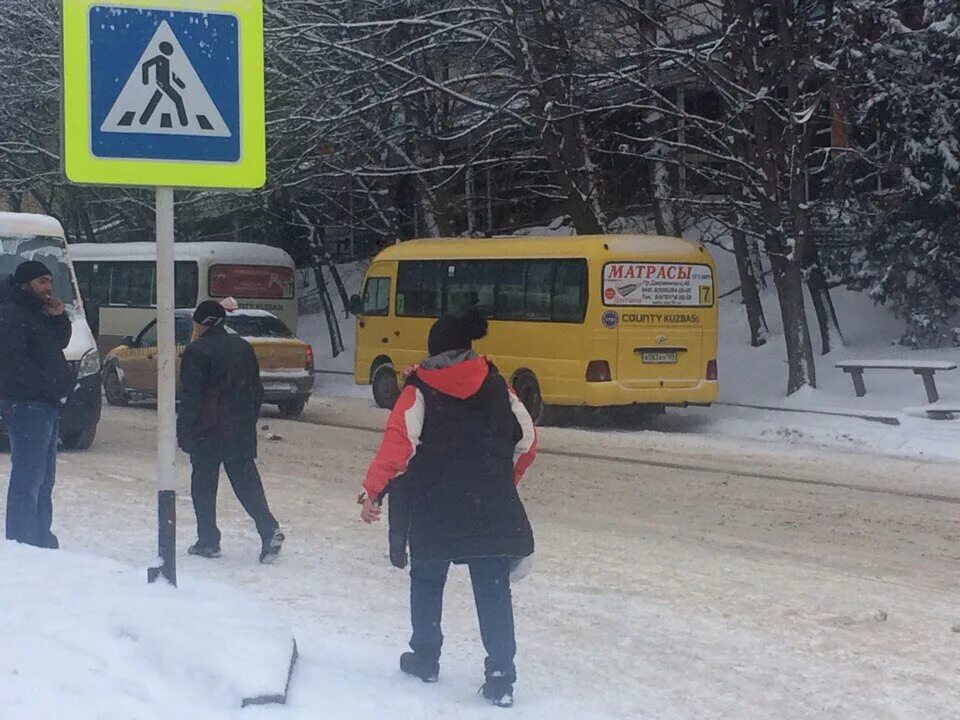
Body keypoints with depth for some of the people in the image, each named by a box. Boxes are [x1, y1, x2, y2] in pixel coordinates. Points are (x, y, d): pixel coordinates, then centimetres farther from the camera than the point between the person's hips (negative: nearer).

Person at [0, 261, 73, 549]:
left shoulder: (37, 313, 19)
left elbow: (61, 341, 21)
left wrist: (58, 317, 4)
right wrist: (48, 383, -20)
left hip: (46, 405, 10)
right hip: (26, 404, -10)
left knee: (44, 478, 16)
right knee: (28, 477, -11)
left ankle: (41, 538, 24)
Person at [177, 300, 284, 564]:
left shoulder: (196, 352, -10)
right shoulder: (243, 347, 10)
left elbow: (190, 398, -12)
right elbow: (256, 391, 15)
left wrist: (184, 433, -7)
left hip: (207, 433, -5)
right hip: (241, 432, 5)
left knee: (204, 487, 7)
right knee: (246, 482, 6)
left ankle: (208, 542, 9)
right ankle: (270, 531, -10)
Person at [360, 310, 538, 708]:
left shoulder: (420, 391, -4)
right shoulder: (496, 385, 6)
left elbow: (398, 444, -15)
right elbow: (527, 441, 11)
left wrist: (373, 491, -11)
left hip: (435, 511, -2)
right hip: (495, 512, 2)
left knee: (427, 581, 20)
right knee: (493, 590, 5)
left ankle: (425, 659, 28)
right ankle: (500, 677, -1)